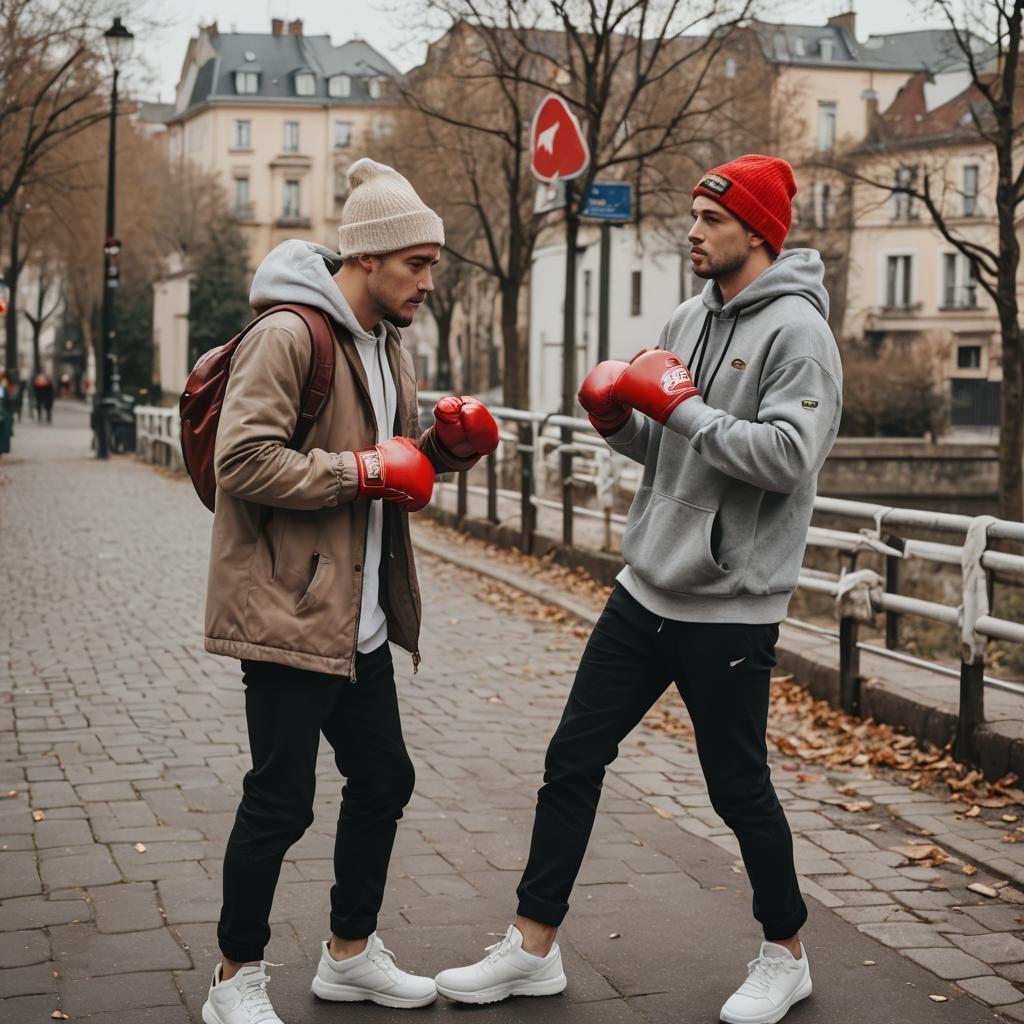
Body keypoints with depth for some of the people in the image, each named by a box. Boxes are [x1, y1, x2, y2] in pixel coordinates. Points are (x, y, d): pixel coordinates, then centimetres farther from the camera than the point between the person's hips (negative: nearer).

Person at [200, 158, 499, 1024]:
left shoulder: (387, 346, 14)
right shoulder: (289, 335, -16)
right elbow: (243, 461, -24)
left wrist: (444, 447, 1)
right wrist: (364, 470, -22)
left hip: (360, 618, 9)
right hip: (288, 611, -9)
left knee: (383, 778, 16)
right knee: (281, 799, -1)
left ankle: (350, 953, 33)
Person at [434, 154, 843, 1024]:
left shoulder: (796, 331, -12)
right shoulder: (690, 319, 12)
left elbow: (787, 456, -23)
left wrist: (683, 407, -20)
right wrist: (617, 416, -2)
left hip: (730, 605, -7)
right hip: (646, 589, 8)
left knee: (739, 786, 5)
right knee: (573, 759, 8)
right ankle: (534, 949, 19)